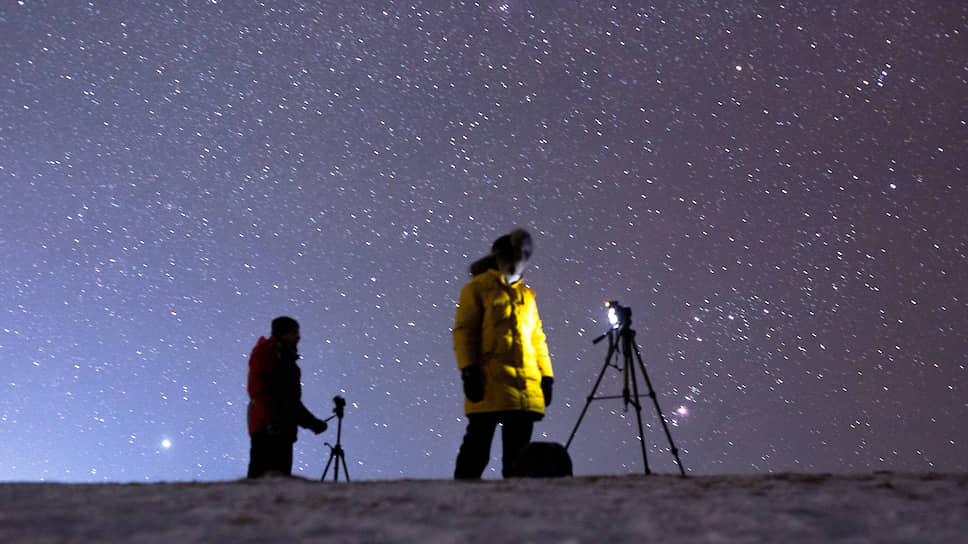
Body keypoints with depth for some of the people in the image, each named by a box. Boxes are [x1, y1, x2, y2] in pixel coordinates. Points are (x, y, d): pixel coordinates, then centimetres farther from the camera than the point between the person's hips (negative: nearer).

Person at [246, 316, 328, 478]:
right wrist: (270, 418, -25)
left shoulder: (287, 359, 23)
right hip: (265, 428, -9)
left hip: (284, 431, 9)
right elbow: (257, 390, -14)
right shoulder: (264, 353, -2)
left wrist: (311, 422, 19)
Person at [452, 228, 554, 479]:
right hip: (489, 383, -5)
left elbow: (537, 339, 23)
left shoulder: (526, 295, 23)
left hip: (527, 384, 6)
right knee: (477, 447, -6)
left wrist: (546, 377, 15)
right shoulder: (478, 288, 6)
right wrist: (469, 370, -13)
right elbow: (463, 331, -2)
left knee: (518, 450, 7)